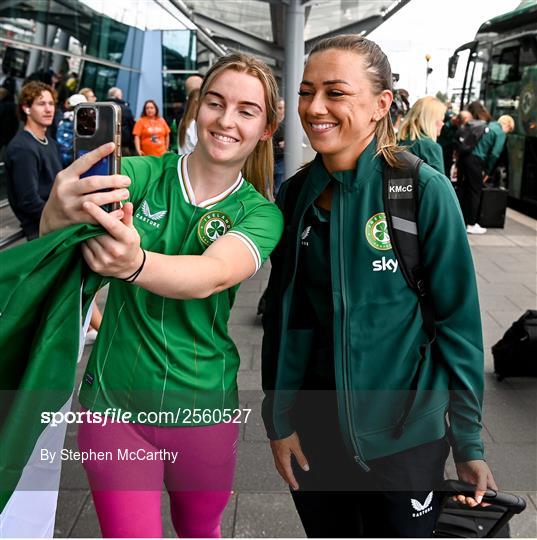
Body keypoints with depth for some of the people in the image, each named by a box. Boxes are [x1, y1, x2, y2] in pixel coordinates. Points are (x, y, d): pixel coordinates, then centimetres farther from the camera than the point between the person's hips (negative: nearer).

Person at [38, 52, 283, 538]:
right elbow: (50, 234, -23)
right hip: (113, 400, -1)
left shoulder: (260, 214, -5)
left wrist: (134, 263, -48)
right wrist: (60, 211, -48)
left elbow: (212, 275, -28)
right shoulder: (142, 174, -6)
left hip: (204, 407, 1)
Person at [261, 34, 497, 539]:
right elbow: (282, 315, 4)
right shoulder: (294, 195, -2)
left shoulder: (424, 190, -15)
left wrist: (469, 441, -9)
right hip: (312, 430, 4)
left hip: (406, 435, -3)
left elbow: (457, 318, -11)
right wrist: (278, 419, 3)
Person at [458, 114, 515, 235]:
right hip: (475, 160, -7)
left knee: (463, 189, 15)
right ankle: (471, 225, 8)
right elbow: (494, 154, -9)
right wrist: (488, 172, 1)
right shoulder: (500, 133, 0)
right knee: (475, 192, 3)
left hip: (464, 156, 7)